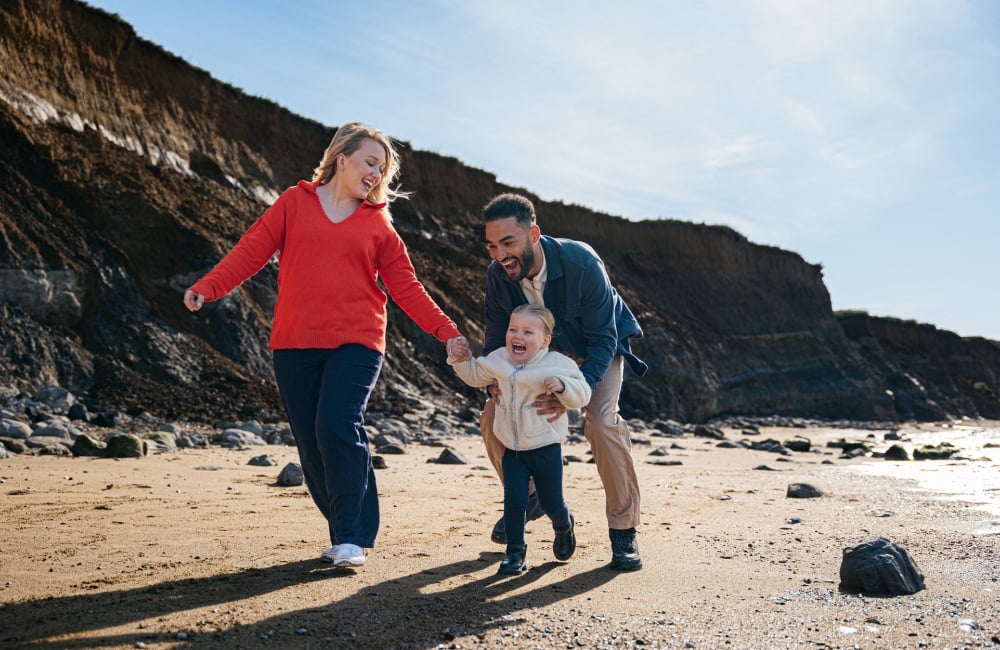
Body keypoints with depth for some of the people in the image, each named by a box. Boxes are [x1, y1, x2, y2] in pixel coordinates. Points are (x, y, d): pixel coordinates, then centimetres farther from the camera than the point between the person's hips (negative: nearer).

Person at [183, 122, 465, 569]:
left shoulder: (378, 223, 12)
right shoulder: (295, 202, 11)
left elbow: (405, 287, 11)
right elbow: (252, 249, 3)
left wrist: (445, 331, 2)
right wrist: (206, 288, -11)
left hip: (355, 343, -1)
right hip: (294, 345, 1)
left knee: (337, 426, -19)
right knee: (310, 443, 1)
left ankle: (352, 536, -8)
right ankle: (344, 533, 16)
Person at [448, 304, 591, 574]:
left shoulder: (559, 364, -14)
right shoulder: (499, 360, -1)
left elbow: (582, 396, -15)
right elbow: (476, 375, 17)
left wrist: (562, 385, -32)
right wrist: (461, 359, 1)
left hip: (546, 447, -3)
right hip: (511, 448, 3)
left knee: (551, 502, 9)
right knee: (514, 500, -2)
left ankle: (564, 527, 43)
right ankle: (516, 552, 13)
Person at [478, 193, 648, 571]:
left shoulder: (582, 264, -35)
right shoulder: (497, 274, -22)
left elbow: (602, 341, -30)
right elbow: (496, 338, -9)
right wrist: (494, 381, -31)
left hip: (599, 349, -4)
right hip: (544, 352, 5)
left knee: (602, 420, -29)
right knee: (492, 416, -8)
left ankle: (623, 531, -12)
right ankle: (527, 496, 18)